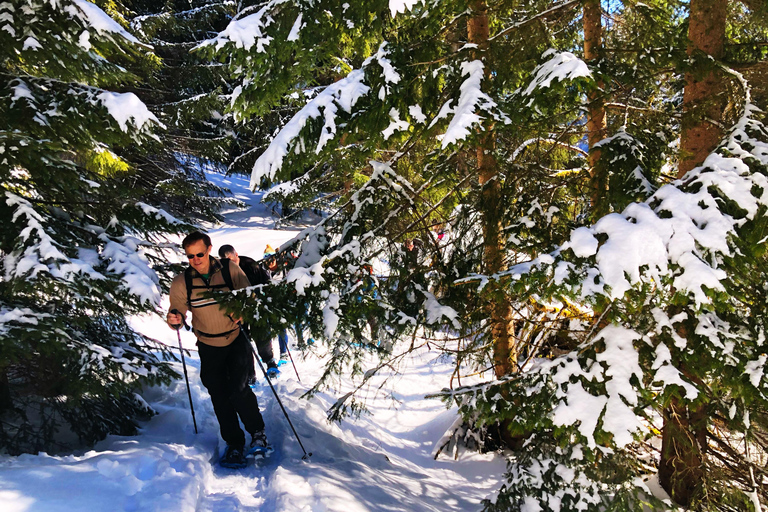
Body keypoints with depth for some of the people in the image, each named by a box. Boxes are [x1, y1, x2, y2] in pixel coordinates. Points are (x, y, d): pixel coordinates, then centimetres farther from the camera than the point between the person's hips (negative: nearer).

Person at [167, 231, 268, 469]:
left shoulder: (230, 270, -9)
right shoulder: (181, 282, -7)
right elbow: (177, 311, -8)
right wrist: (175, 319, -31)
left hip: (237, 340, -2)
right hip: (209, 347, 2)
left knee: (238, 390, -15)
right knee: (219, 397, 5)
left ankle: (258, 433, 9)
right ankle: (234, 445, 22)